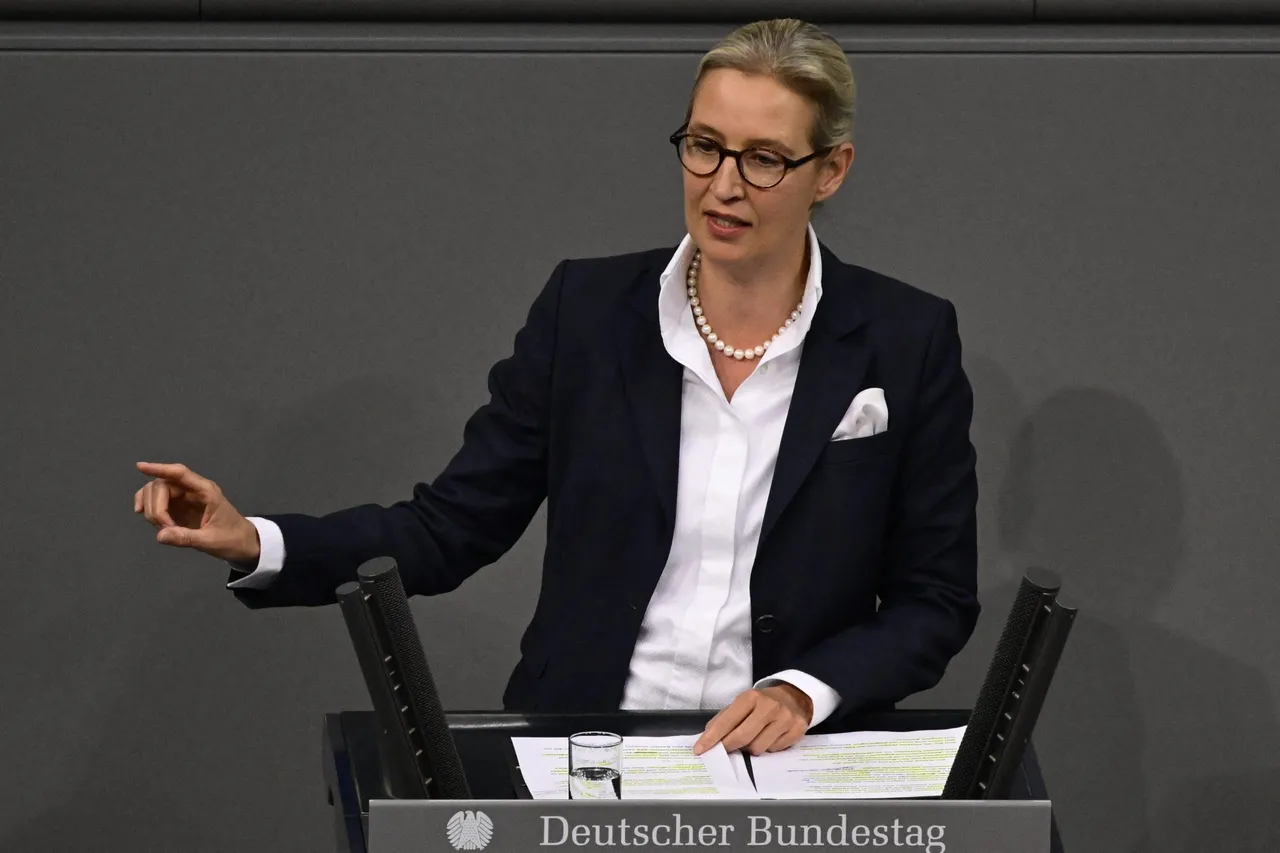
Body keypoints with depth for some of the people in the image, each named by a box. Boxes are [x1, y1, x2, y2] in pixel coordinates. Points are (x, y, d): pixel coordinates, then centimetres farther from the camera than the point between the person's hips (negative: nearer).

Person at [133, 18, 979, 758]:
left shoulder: (908, 339, -2)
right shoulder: (587, 308, 1)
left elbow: (935, 599, 2)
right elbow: (450, 526, 3)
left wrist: (805, 692, -16)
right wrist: (255, 545, -12)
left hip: (786, 766, -1)